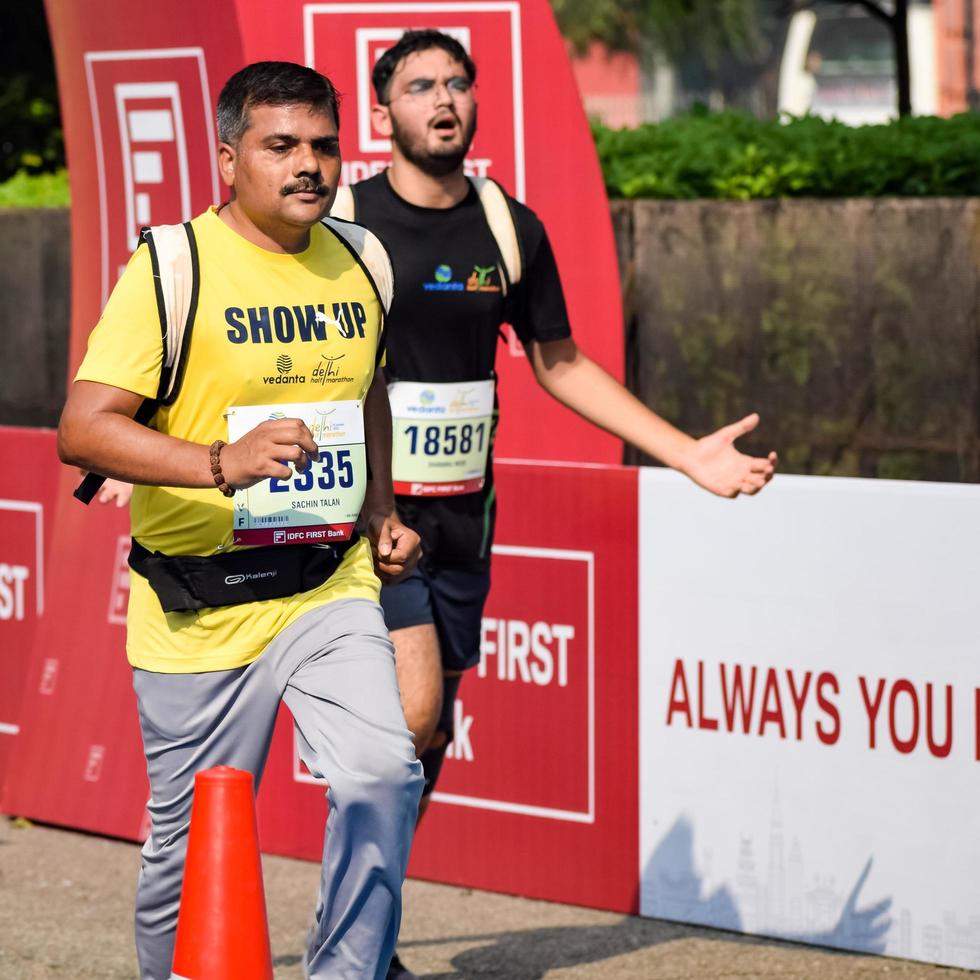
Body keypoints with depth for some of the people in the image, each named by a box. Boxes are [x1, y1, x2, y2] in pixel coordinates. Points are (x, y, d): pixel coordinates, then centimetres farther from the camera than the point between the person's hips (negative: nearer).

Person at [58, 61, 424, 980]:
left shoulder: (360, 261, 9)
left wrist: (381, 513, 16)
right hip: (199, 613, -4)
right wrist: (221, 464, -32)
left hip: (332, 592, 4)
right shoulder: (171, 268, -11)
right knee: (193, 845, 5)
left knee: (382, 779, -19)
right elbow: (82, 430, -19)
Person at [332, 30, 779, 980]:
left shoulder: (511, 231, 6)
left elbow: (560, 365, 17)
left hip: (462, 516, 5)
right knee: (413, 713, -19)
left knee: (428, 741, 8)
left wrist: (687, 453, 13)